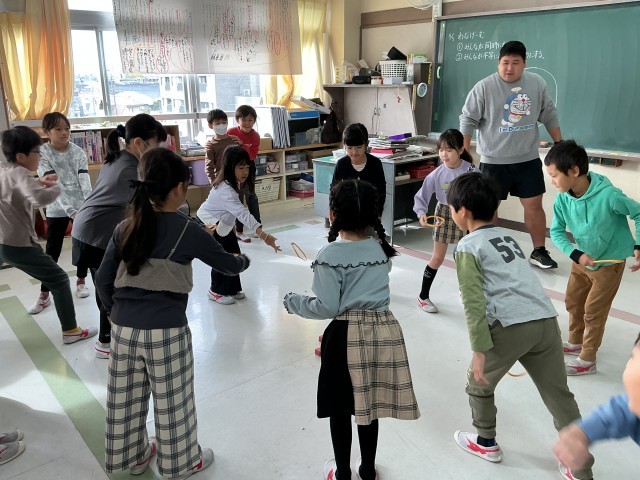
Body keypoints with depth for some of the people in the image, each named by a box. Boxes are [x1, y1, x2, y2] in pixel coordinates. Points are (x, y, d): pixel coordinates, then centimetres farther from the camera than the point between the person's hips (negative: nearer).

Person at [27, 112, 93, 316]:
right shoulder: (42, 154, -11)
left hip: (81, 207, 2)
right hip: (57, 210, -2)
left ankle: (80, 282, 33)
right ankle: (44, 295, 12)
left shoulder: (78, 152, -4)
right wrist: (71, 211, -32)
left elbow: (85, 182, -13)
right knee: (51, 252, 1)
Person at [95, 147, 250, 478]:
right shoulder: (187, 230, -11)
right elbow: (226, 264, 2)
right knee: (172, 401, 13)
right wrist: (244, 261, 23)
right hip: (165, 330, -5)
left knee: (126, 398, 21)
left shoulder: (125, 228, 2)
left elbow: (102, 280, 6)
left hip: (124, 327, 5)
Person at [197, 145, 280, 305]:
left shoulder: (233, 182, -9)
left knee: (234, 253, 9)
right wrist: (263, 235, -55)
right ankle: (216, 291, 14)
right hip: (208, 224, -9)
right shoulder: (225, 190, -38)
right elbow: (243, 214, -48)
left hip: (222, 222, 9)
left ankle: (231, 289, 23)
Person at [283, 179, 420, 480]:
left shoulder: (330, 255, -14)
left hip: (347, 335, -5)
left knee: (341, 407, 14)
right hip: (382, 330, 5)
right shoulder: (380, 249, 3)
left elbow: (327, 308, -14)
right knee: (369, 403, 20)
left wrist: (293, 302, 0)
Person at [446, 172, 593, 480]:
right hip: (546, 321, 7)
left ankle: (486, 443, 37)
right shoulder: (506, 235, 23)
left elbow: (474, 301, -9)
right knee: (559, 396, 15)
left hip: (511, 326, -6)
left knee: (479, 383, 19)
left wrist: (479, 349, -10)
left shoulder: (468, 246, 1)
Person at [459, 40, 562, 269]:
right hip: (493, 160, -3)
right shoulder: (484, 87, -10)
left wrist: (560, 145, 14)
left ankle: (539, 251, 22)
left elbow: (549, 116, 13)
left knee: (534, 205, 7)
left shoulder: (537, 83, 3)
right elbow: (468, 120, -7)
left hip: (528, 159, 3)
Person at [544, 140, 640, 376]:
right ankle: (575, 343, 43)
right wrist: (576, 254, -23)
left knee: (593, 311, 3)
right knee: (573, 302, 19)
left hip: (609, 262, -6)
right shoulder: (562, 199, -17)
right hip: (582, 259, 6)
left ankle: (587, 360, 20)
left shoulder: (609, 195, -32)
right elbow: (556, 231, -9)